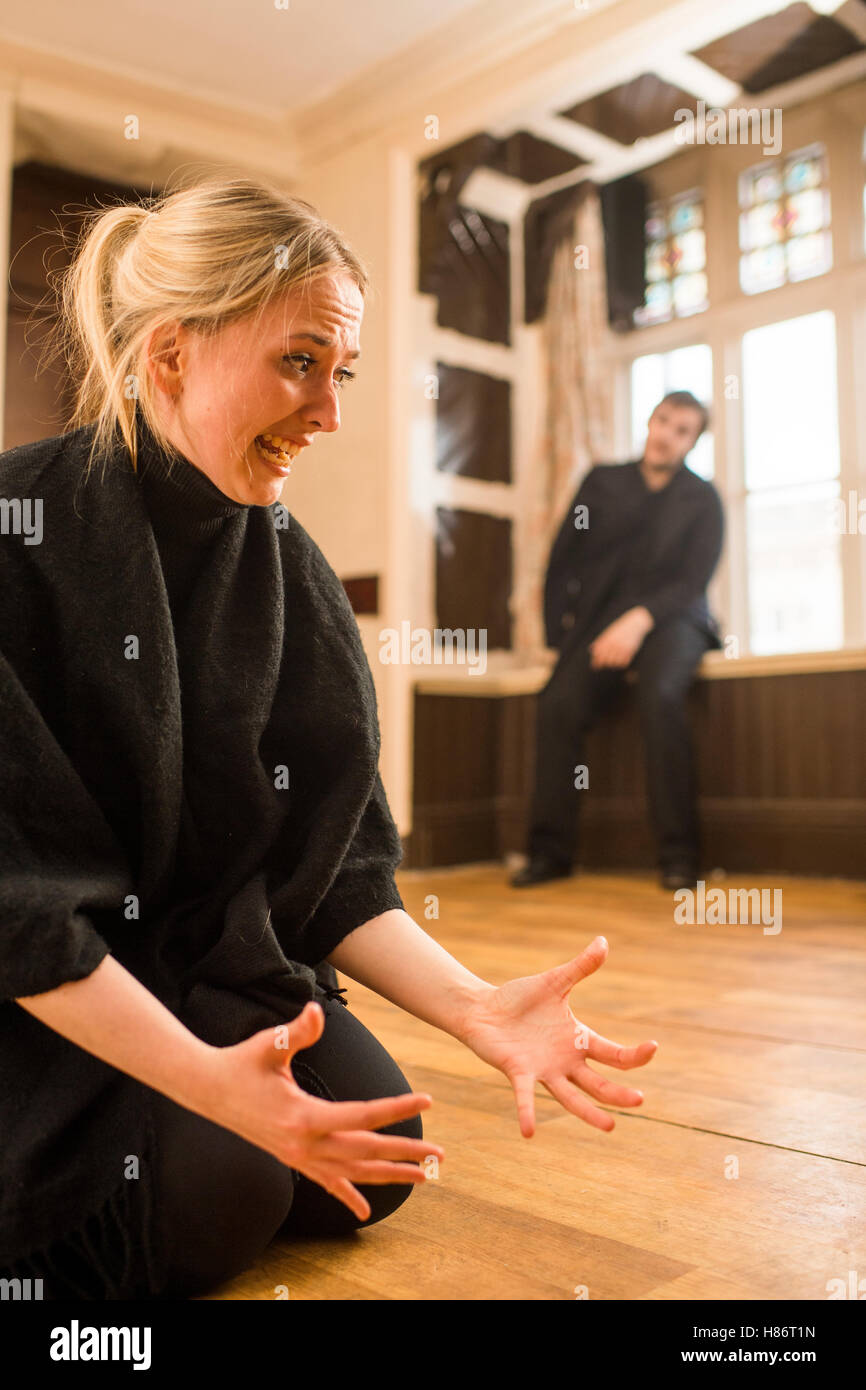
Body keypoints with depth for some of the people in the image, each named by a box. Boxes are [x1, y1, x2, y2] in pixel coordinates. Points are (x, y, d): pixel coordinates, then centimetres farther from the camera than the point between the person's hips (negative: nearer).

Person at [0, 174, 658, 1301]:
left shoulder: (292, 571, -1)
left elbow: (333, 867, -3)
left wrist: (474, 1006, -18)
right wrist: (203, 1077, -30)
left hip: (219, 972, 6)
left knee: (377, 1164, -7)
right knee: (212, 1193, -22)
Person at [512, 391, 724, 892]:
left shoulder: (703, 499, 6)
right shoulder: (603, 480, 13)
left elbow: (693, 582, -5)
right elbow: (564, 556, 13)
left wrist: (639, 620, -21)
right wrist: (561, 626, 1)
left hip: (669, 618, -2)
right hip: (600, 620, 2)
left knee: (660, 694, -35)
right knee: (559, 705, -25)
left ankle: (679, 853, -28)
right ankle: (550, 851, -14)